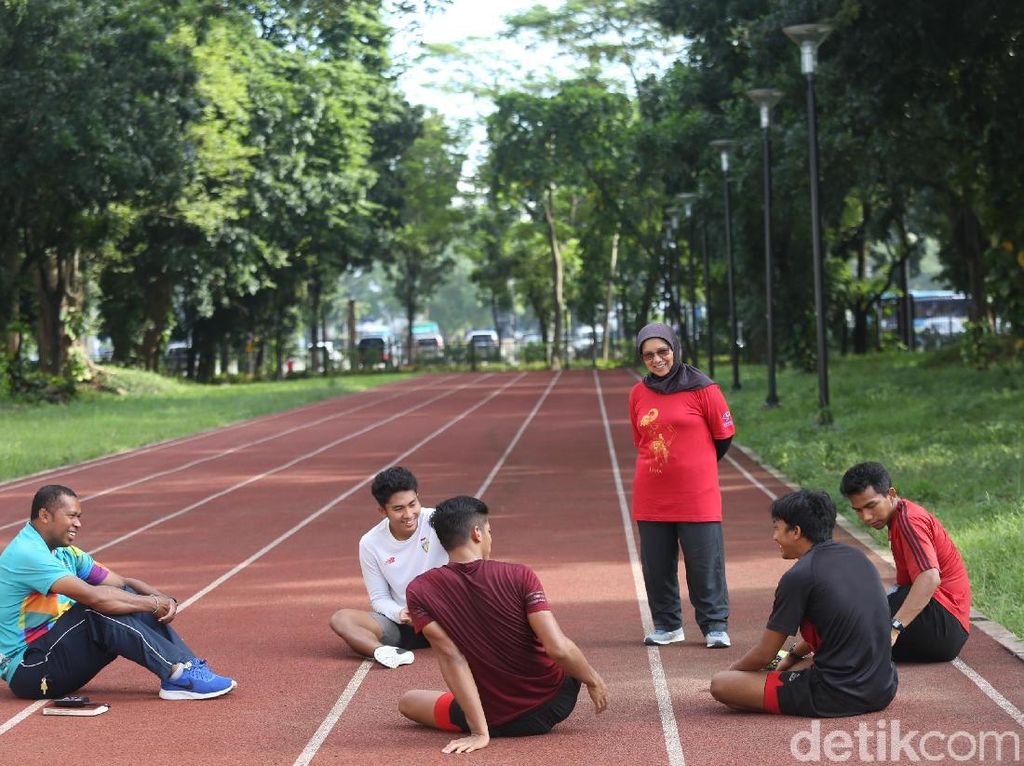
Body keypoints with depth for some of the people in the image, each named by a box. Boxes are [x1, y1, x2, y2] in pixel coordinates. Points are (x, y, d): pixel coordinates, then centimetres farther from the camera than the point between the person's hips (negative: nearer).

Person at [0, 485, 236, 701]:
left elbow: (123, 582, 10)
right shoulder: (27, 553, -19)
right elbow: (92, 596, -28)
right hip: (26, 670, -9)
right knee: (98, 611, -28)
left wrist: (164, 600, -9)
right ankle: (178, 673, -29)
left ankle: (189, 668, -16)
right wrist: (153, 603, -20)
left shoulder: (64, 553, 13)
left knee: (128, 598, -5)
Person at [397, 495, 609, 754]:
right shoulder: (518, 576, -16)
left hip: (498, 721, 0)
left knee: (407, 701, 23)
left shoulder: (420, 592, -13)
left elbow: (451, 659, -19)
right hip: (556, 703, 0)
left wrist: (480, 732, -21)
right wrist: (593, 680, -3)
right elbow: (558, 649, -21)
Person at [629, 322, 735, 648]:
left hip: (697, 496, -4)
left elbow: (723, 436, 4)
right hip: (650, 497, 4)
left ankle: (715, 625, 8)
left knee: (705, 563, -1)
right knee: (657, 566, 9)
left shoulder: (702, 389, -5)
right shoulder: (638, 394, 6)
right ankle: (667, 625, 21)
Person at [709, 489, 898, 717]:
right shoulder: (856, 557, 9)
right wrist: (793, 654, 34)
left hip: (837, 696, -9)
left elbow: (764, 654, -5)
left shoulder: (799, 577, -13)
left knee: (720, 684, -8)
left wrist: (732, 671, 15)